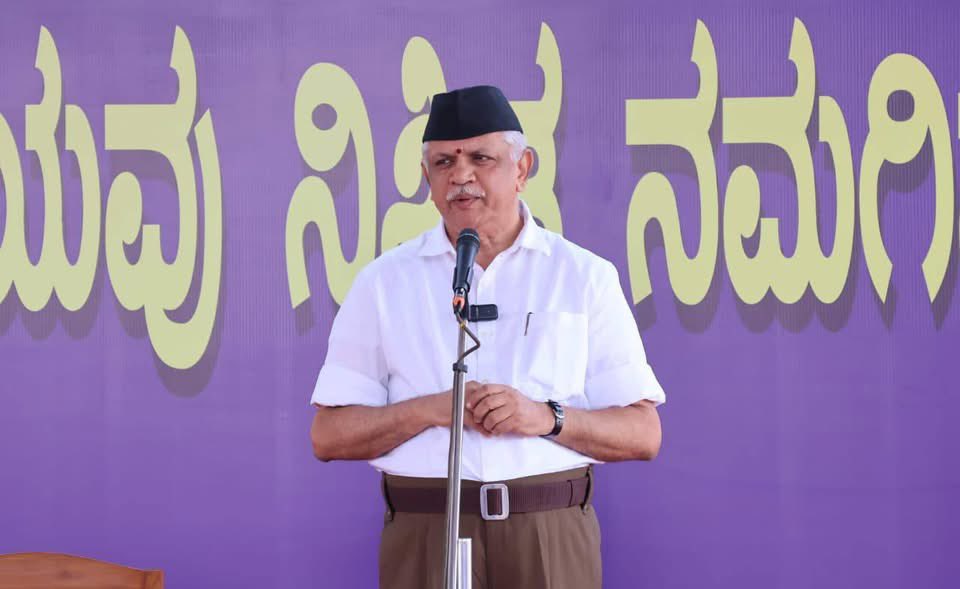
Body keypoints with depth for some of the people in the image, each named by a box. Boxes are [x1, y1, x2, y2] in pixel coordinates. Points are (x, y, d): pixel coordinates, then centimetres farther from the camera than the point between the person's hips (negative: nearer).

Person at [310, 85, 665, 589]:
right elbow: (328, 436, 4)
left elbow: (643, 434, 5)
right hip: (424, 540, 0)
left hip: (552, 540, 0)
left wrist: (547, 417, -12)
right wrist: (434, 409, -10)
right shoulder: (383, 282, 8)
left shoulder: (586, 277, 7)